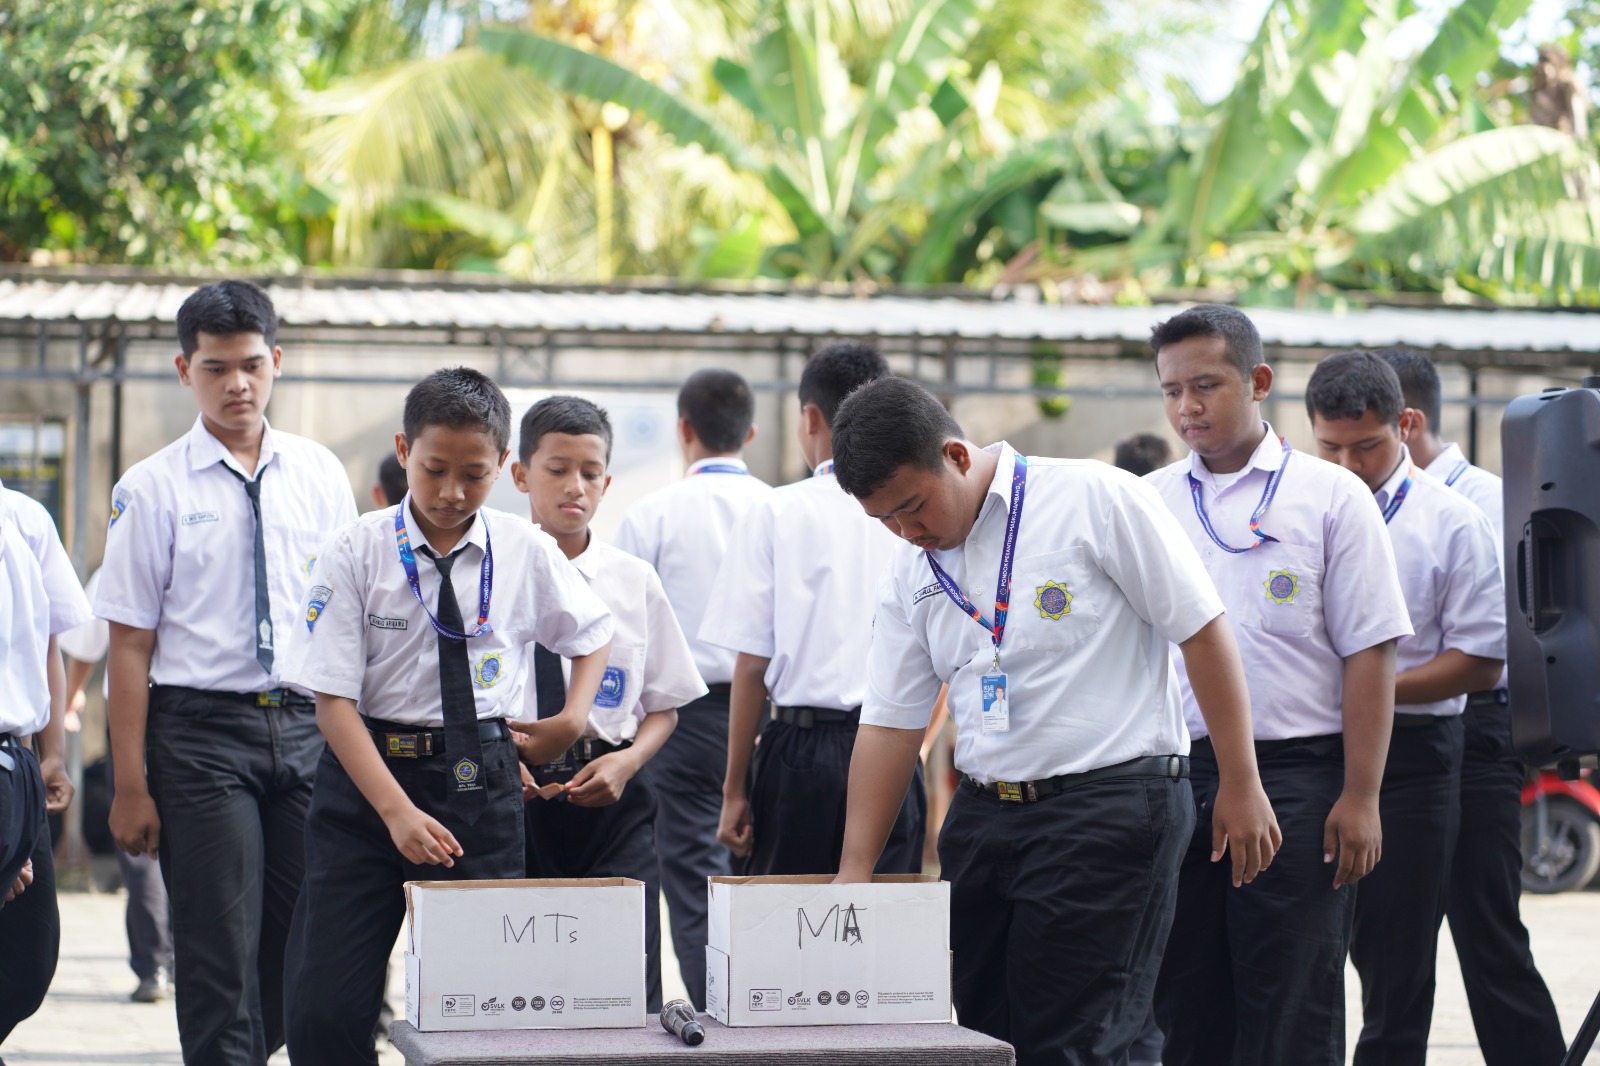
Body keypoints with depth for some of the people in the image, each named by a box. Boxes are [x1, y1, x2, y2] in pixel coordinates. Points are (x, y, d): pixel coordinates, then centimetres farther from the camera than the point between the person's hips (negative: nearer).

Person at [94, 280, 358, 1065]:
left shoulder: (319, 474, 8)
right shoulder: (153, 489, -2)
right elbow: (129, 645, -3)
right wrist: (130, 785, -7)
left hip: (308, 726, 3)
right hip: (200, 728, -3)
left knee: (303, 938, 6)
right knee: (219, 943, -4)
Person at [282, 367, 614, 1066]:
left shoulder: (525, 553, 2)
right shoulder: (359, 551, -5)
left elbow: (594, 631, 23)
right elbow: (333, 700, -9)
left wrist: (572, 720, 7)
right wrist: (398, 811, -20)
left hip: (480, 782, 1)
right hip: (368, 772, -1)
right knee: (325, 1008, -7)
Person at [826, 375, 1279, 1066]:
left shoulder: (1095, 500, -9)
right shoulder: (913, 571, 9)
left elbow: (1203, 631, -7)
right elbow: (890, 723, 11)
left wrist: (1241, 785, -7)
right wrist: (854, 873, 5)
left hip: (1109, 808, -7)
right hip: (984, 814, 7)